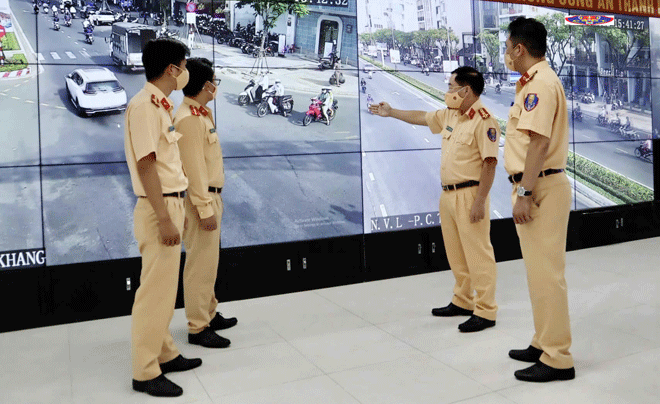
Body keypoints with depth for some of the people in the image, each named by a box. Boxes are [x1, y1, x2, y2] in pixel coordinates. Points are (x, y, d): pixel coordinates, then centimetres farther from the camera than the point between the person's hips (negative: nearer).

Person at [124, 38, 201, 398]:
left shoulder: (160, 105, 14)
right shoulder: (144, 105, -15)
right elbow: (145, 165, -20)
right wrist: (164, 218, -22)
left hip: (171, 204, 10)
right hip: (158, 208, -10)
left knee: (165, 287, 16)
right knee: (155, 290, -3)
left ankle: (164, 354, 28)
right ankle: (145, 373, 8)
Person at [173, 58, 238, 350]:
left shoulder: (201, 114, 15)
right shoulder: (189, 119, -18)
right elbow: (194, 167, -22)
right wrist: (206, 209, -22)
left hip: (210, 196, 11)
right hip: (200, 200, -11)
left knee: (209, 260, 18)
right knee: (201, 263, -4)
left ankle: (209, 314, 31)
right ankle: (198, 328, 5)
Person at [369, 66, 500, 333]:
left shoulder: (484, 121, -14)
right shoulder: (449, 115, 12)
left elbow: (490, 163, -18)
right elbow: (422, 118, 28)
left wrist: (479, 201, -21)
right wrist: (391, 112, 32)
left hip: (469, 195, -9)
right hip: (448, 194, 9)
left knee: (478, 253, -3)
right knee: (456, 253, 16)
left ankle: (485, 311, 6)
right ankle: (463, 302, 29)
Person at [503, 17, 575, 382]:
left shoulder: (541, 84, -13)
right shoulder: (535, 82, 19)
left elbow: (539, 143, -23)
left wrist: (525, 194, -24)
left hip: (542, 188, -11)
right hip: (536, 187, 11)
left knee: (545, 272, -6)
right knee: (539, 270, 16)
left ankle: (557, 359, 4)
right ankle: (545, 343, 27)